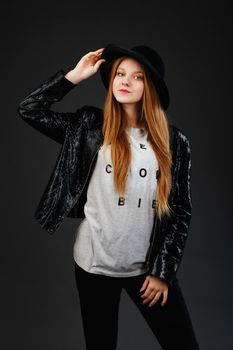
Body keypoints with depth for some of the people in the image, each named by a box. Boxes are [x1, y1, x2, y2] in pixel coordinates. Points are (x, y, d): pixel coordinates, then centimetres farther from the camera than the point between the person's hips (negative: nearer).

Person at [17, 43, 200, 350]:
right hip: (95, 263, 0)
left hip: (149, 266, 1)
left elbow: (181, 210, 0)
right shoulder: (90, 126, -1)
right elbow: (29, 109, -3)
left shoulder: (174, 141, -2)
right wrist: (76, 76, -6)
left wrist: (163, 270, -3)